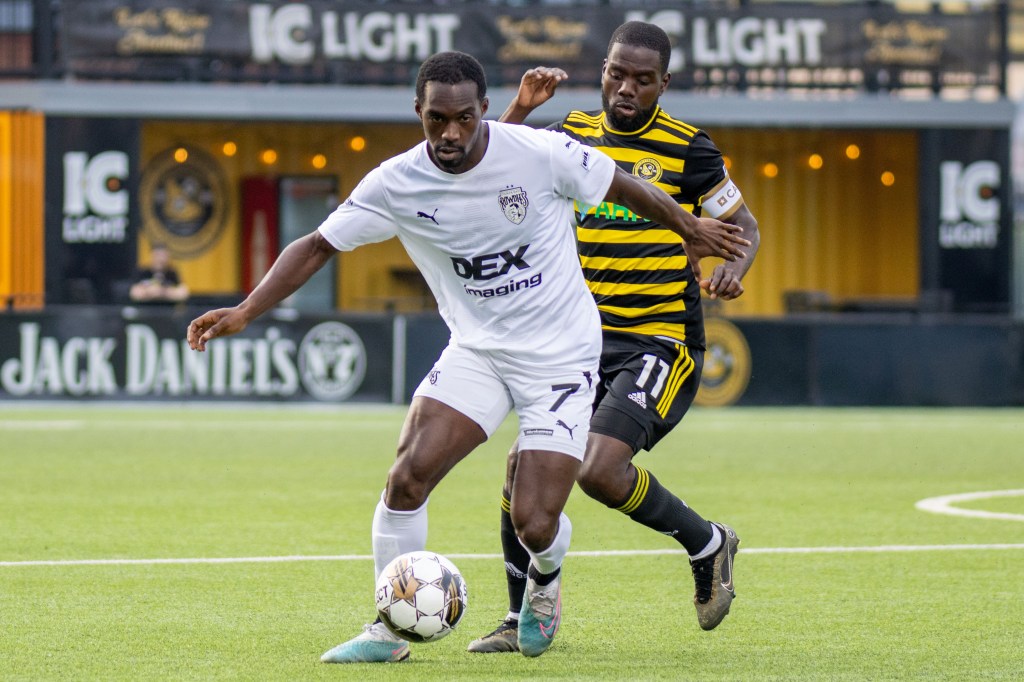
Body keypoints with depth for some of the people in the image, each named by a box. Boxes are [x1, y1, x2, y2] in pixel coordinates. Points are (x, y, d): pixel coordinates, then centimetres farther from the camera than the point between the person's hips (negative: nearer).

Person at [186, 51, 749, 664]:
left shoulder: (543, 153, -18)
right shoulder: (397, 183, -11)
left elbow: (626, 188, -2)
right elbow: (318, 246, -4)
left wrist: (691, 229, 14)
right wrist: (245, 313, -14)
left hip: (562, 355, -3)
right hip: (477, 350, 3)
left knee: (534, 524, -10)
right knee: (408, 476, -17)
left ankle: (545, 580, 29)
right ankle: (391, 630, 1)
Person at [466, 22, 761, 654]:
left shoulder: (688, 148, -4)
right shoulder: (575, 134, 8)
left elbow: (745, 226, 4)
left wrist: (732, 267, -18)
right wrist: (520, 110, -6)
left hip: (661, 340, -5)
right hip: (586, 338, 5)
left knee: (600, 469, -23)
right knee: (525, 460, -6)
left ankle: (707, 544, 3)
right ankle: (525, 619, 10)